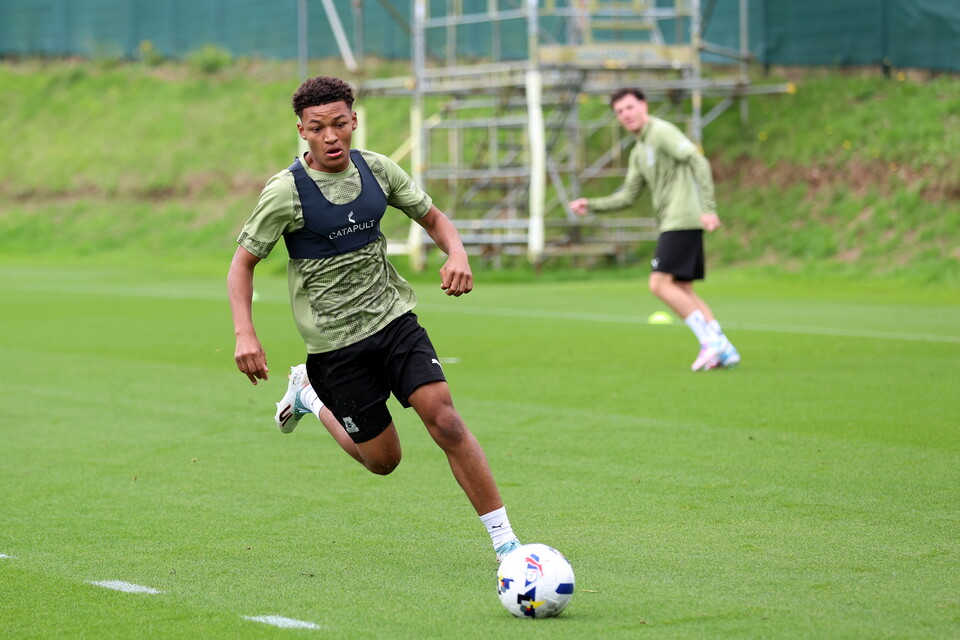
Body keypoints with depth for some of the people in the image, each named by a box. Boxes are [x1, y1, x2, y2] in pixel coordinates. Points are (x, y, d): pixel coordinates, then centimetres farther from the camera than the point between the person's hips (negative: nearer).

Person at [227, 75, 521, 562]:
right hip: (335, 345, -3)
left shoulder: (376, 170, -1)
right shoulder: (286, 193, -14)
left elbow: (432, 218, 12)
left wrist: (456, 254, -10)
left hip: (393, 319, 3)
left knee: (444, 420, -16)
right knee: (383, 459, 5)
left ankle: (504, 540, -11)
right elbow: (243, 263, -6)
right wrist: (244, 333, -20)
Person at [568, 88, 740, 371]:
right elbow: (627, 196, 23)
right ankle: (725, 350, 6)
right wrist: (591, 205, 12)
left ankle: (710, 340, -13)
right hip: (670, 224, 10)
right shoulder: (638, 153, 21)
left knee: (660, 284, -14)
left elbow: (699, 163, -17)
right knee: (682, 291, 8)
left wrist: (708, 208, -25)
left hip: (681, 220, -10)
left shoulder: (662, 132, -8)